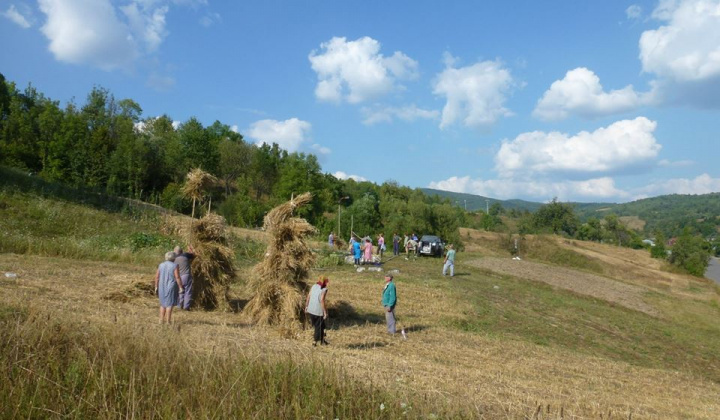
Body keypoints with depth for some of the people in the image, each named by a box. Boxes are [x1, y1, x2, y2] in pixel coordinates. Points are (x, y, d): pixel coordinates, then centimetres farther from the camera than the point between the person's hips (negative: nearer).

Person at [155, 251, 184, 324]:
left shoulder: (161, 265, 3)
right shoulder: (174, 266, -11)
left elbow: (157, 276, 3)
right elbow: (177, 277, -15)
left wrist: (156, 287, 11)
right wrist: (181, 287, -11)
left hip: (162, 287, 5)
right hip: (171, 287, -5)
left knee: (163, 303, 16)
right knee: (170, 304, -1)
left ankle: (161, 320, 14)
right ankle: (168, 321, -2)